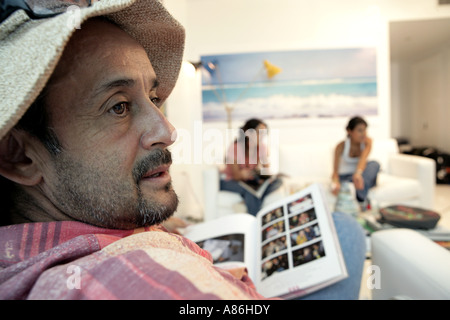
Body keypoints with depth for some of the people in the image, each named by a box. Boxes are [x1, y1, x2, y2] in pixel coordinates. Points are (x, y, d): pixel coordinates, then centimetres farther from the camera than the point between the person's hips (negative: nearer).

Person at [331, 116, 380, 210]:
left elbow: (363, 159, -34)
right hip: (346, 176, -1)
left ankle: (360, 198, -41)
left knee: (374, 164, -31)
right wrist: (336, 183, -47)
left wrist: (358, 173, -56)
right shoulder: (341, 146, -17)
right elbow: (335, 171, -23)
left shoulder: (367, 141, -13)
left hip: (363, 176, 2)